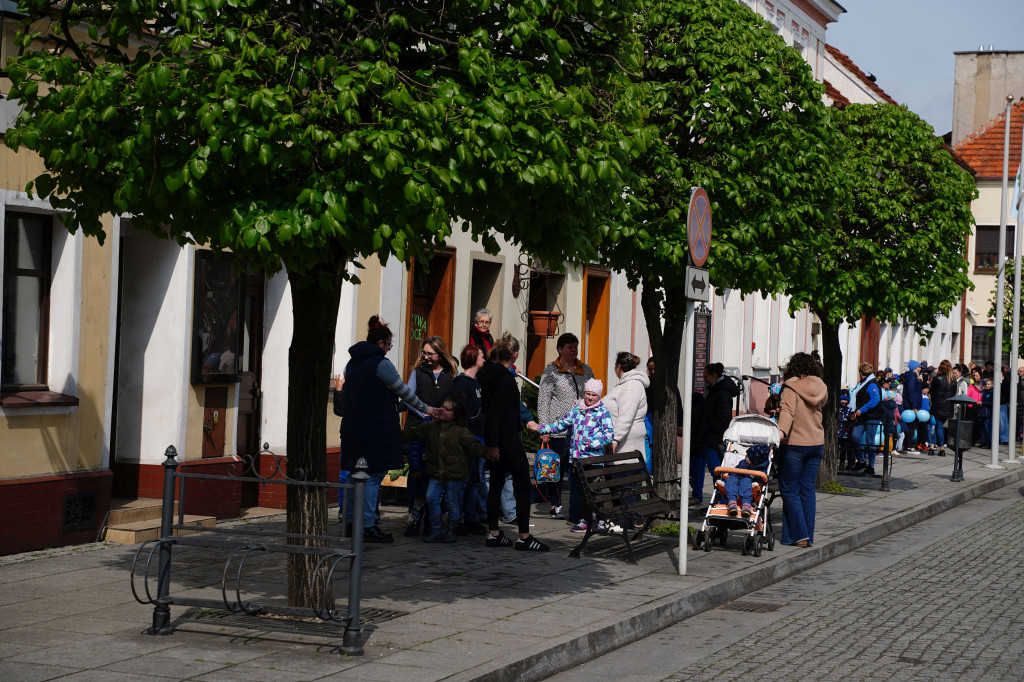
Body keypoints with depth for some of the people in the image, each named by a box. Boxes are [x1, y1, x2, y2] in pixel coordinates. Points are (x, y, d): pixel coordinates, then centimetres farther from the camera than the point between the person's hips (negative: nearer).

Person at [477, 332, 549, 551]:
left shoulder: (487, 372, 10)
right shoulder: (505, 377, -17)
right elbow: (494, 411, -20)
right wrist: (492, 444, -19)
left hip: (495, 438, 9)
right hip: (507, 438, -9)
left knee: (496, 483, 13)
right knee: (522, 484, -3)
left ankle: (493, 534, 15)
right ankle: (524, 537, -2)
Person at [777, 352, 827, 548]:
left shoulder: (792, 387, -10)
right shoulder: (821, 388, 7)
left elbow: (788, 410, -26)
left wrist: (781, 431, -39)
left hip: (796, 444, -6)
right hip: (817, 443, 6)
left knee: (789, 489, 2)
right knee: (807, 489, 11)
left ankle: (800, 535, -6)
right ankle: (808, 536, 11)